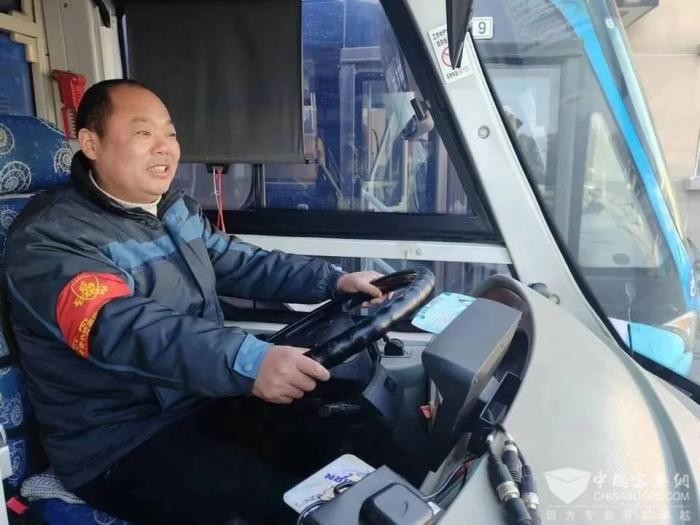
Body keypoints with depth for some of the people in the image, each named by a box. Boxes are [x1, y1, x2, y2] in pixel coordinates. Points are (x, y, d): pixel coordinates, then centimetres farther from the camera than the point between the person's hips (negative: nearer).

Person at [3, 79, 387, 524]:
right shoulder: (50, 237, -18)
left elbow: (243, 264, 12)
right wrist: (248, 362, -49)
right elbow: (121, 328, -34)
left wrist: (334, 280, 0)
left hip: (207, 400, 7)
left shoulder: (176, 209, 8)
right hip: (123, 444, -7)